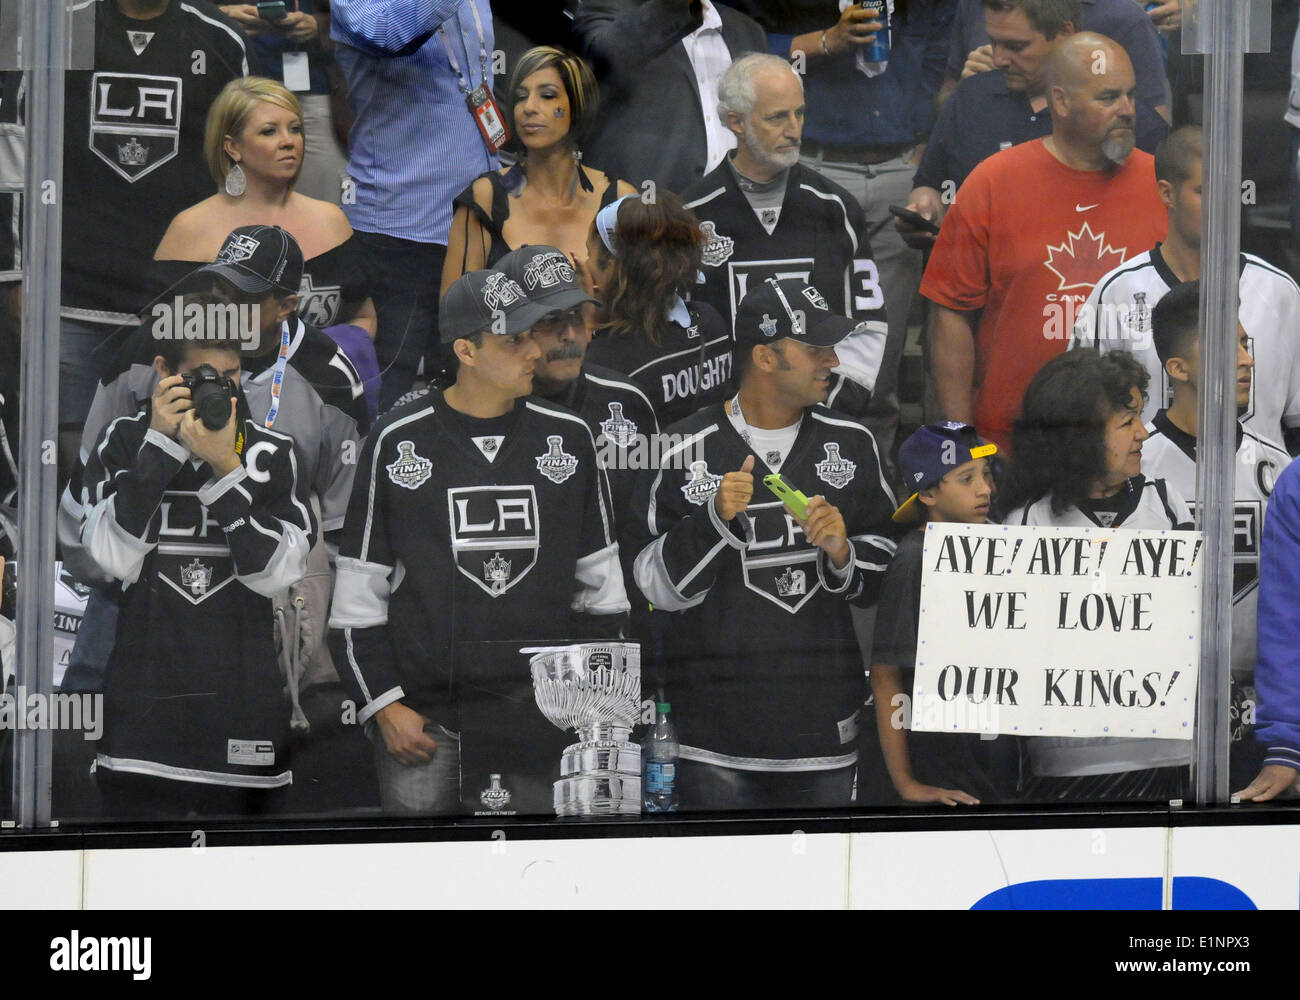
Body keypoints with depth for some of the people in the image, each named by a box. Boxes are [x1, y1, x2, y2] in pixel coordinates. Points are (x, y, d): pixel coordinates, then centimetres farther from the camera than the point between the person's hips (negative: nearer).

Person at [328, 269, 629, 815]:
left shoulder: (567, 437, 8)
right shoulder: (398, 441, 1)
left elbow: (600, 585, 14)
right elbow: (359, 593, 3)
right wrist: (384, 706, -4)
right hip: (425, 720, -2)